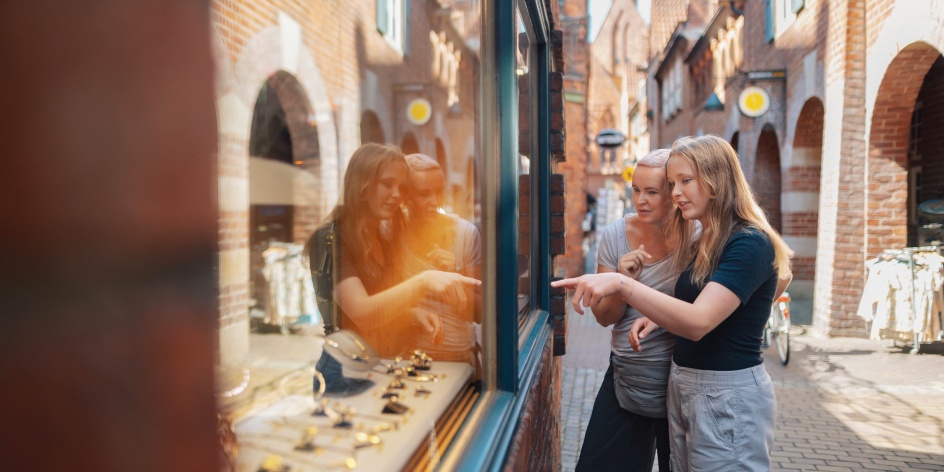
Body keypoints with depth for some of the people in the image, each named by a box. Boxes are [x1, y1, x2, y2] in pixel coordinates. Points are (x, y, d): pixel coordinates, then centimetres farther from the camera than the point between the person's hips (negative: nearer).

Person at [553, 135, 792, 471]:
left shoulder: (749, 243, -17)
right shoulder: (704, 243, 9)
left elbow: (698, 322, -29)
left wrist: (621, 284, -39)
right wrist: (660, 317, 0)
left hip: (729, 396, -8)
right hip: (682, 387, 8)